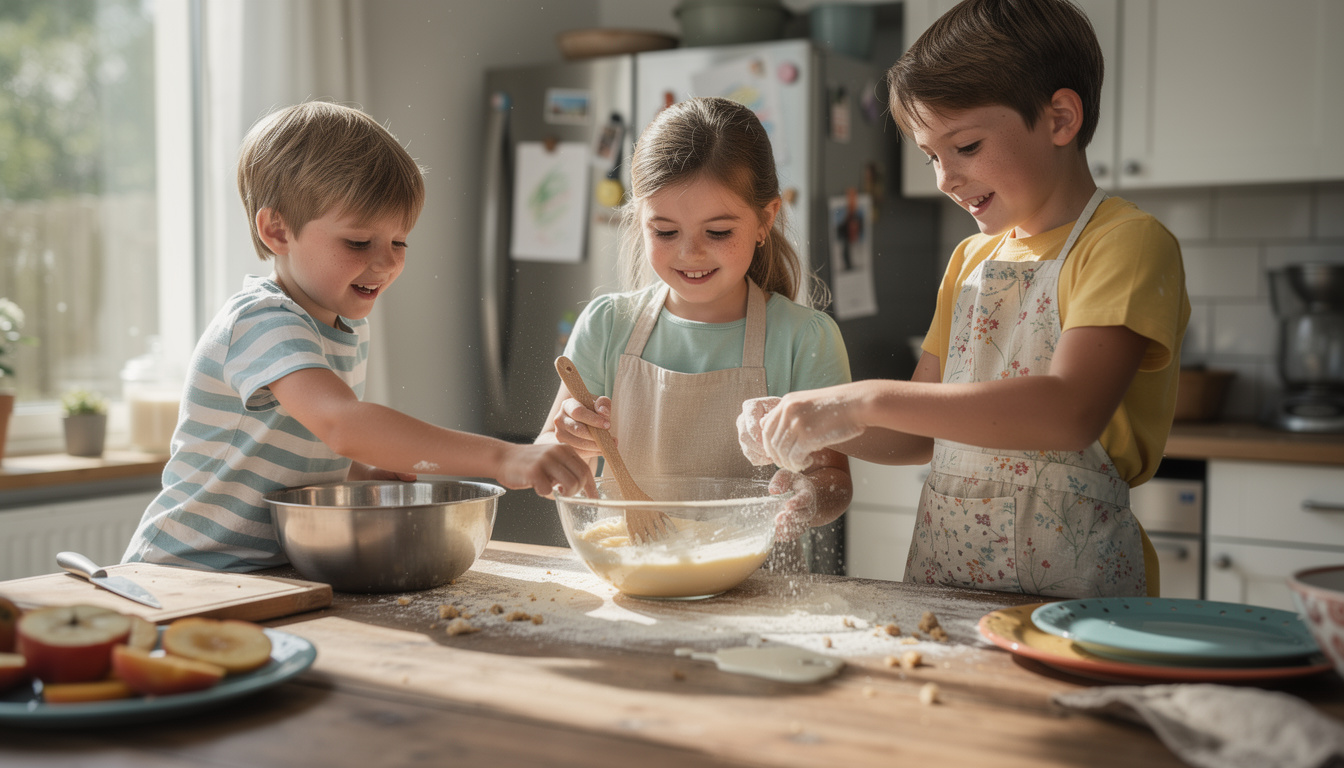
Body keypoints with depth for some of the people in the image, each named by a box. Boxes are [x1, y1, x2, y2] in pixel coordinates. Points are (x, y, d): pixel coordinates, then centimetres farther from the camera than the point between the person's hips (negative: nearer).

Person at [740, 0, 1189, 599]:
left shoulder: (1127, 244, -6)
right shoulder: (969, 260, 16)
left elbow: (1071, 412, -22)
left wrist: (869, 400, -22)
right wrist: (817, 427, 0)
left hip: (1069, 586, -5)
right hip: (942, 576, 5)